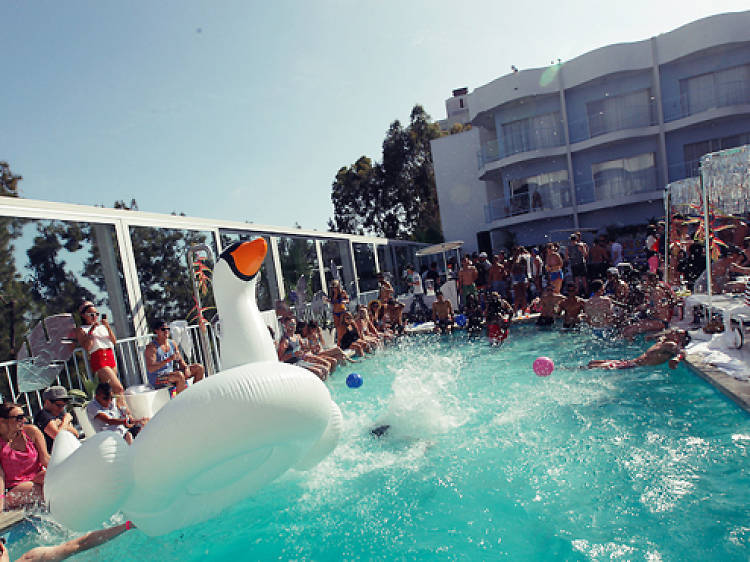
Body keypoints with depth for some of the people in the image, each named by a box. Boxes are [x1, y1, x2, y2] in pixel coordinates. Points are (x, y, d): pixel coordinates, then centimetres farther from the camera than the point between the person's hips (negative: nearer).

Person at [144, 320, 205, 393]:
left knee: (199, 368, 1)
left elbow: (180, 361, 12)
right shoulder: (151, 347, -13)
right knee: (180, 375, -37)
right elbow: (150, 369, -23)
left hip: (171, 373, 8)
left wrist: (186, 368, -10)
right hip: (157, 379, -8)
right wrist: (168, 359, -32)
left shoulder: (173, 344, 9)